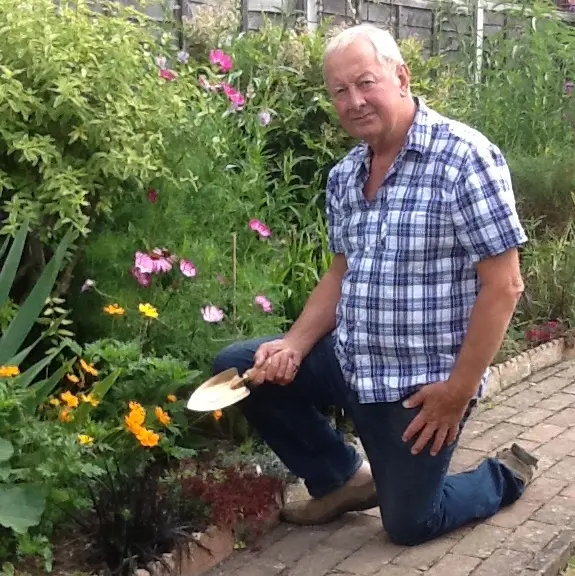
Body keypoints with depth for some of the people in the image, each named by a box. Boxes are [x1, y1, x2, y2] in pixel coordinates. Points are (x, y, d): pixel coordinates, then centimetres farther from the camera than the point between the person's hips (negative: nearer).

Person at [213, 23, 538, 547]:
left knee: (408, 524, 4)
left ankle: (504, 477, 34)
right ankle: (342, 479, 17)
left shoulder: (464, 157, -19)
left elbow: (503, 285, -19)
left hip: (422, 381, -6)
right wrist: (294, 346, -3)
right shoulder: (344, 176, 4)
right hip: (351, 362, 7)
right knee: (235, 368, 1)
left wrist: (458, 391, -19)